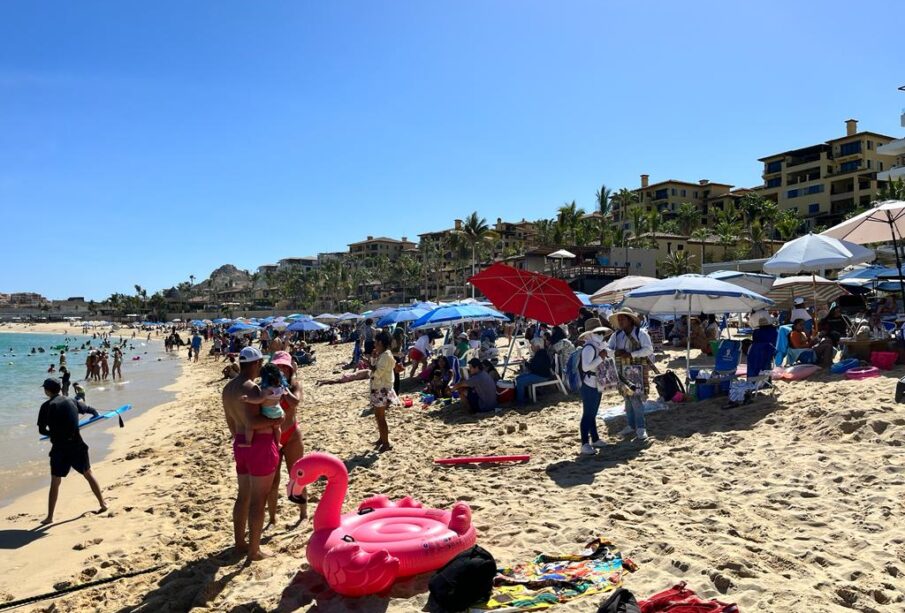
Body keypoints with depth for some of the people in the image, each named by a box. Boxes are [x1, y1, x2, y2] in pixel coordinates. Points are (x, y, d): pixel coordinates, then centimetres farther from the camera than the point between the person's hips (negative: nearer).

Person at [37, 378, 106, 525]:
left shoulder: (46, 406, -3)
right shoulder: (72, 402, 6)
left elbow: (41, 430, 0)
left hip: (59, 449, -2)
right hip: (77, 445, 3)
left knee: (55, 482, 8)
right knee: (88, 475, 17)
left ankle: (50, 517, 11)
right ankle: (103, 504, 22)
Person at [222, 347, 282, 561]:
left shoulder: (228, 388, 9)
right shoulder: (251, 388, -20)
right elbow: (252, 421, -29)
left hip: (241, 445, 9)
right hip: (260, 445, -9)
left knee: (243, 496, 20)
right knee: (258, 500, 2)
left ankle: (240, 542, 32)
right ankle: (254, 550, 11)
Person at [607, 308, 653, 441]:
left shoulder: (641, 333, -5)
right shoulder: (616, 335, 10)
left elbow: (649, 349, -14)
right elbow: (607, 348, 6)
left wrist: (631, 354, -22)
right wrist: (615, 352, -16)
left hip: (637, 370, -5)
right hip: (622, 370, 6)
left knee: (636, 398, -10)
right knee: (627, 397, 10)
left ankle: (640, 428, -1)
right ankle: (631, 425, 20)